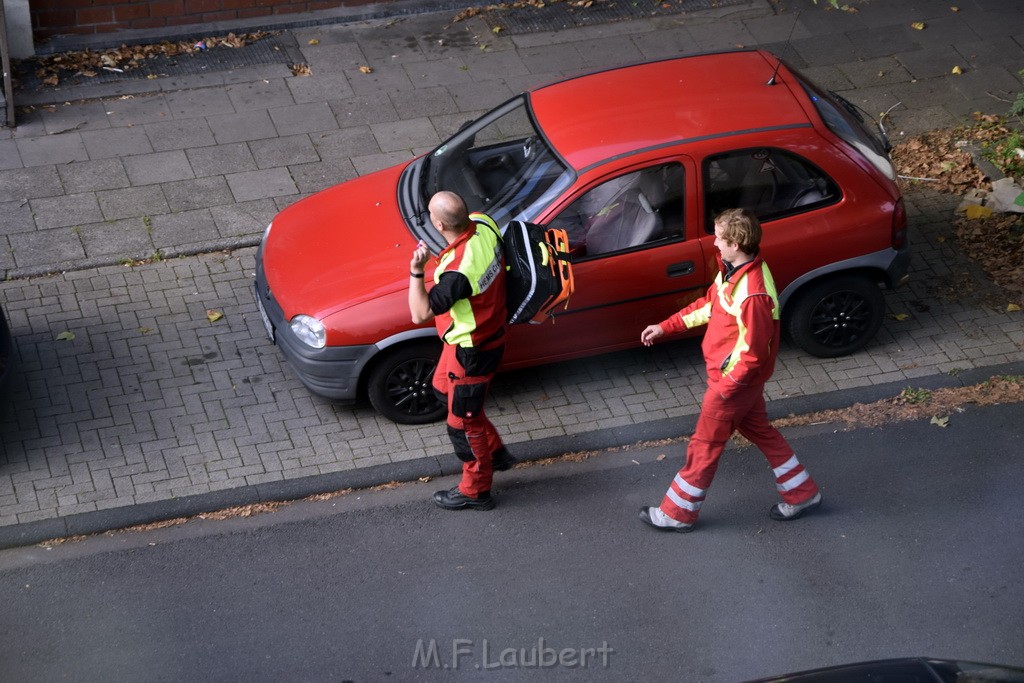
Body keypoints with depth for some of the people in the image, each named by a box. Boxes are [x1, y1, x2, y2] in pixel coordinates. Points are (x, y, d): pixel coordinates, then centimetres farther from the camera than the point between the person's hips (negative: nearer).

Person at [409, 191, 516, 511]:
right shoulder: (484, 224, -15)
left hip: (471, 352, -9)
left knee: (464, 422, 11)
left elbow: (420, 314, -35)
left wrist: (417, 271, -39)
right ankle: (495, 452, 45)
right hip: (490, 332, 9)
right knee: (444, 388, 31)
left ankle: (475, 491, 33)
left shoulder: (458, 271, -40)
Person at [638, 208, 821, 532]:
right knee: (759, 430, 24)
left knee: (705, 444, 7)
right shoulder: (732, 270, -4)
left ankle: (677, 514, 24)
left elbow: (752, 352, -29)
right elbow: (709, 305, 12)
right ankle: (802, 494, 36)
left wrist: (725, 388, -19)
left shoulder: (752, 293, -34)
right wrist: (665, 327, 12)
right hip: (743, 379, 9)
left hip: (735, 380, -9)